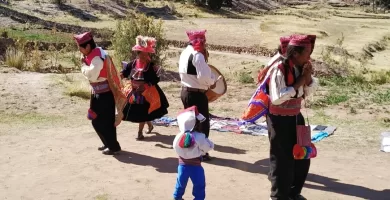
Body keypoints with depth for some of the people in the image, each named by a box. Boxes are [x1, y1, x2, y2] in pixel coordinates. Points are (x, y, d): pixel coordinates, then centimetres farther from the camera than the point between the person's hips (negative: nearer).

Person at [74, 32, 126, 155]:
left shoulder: (97, 57, -22)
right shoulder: (93, 55, 8)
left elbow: (91, 75, -29)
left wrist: (84, 65, -13)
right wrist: (86, 64, -2)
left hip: (105, 94, -10)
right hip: (98, 93, 10)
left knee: (104, 122, -2)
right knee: (97, 121, 16)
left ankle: (114, 146, 12)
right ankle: (108, 143, 30)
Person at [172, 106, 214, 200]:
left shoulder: (179, 137, -8)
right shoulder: (199, 137, -19)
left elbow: (175, 147, 7)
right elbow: (209, 147, -10)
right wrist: (205, 139, 5)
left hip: (183, 164, 4)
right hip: (195, 166, -4)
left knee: (181, 183, 22)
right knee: (199, 185, 12)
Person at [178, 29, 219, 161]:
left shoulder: (185, 53, 10)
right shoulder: (197, 55, -19)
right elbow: (204, 76, -26)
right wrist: (212, 82, -7)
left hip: (185, 91, 9)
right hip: (197, 94, -9)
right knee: (203, 123, 3)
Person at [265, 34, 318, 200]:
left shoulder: (300, 67, 2)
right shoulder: (279, 69, -22)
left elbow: (309, 92, 10)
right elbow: (276, 98, -30)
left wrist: (308, 77, -10)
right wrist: (299, 82, -24)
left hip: (296, 117, 8)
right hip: (279, 120, -8)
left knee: (302, 158, 17)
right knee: (282, 160, 3)